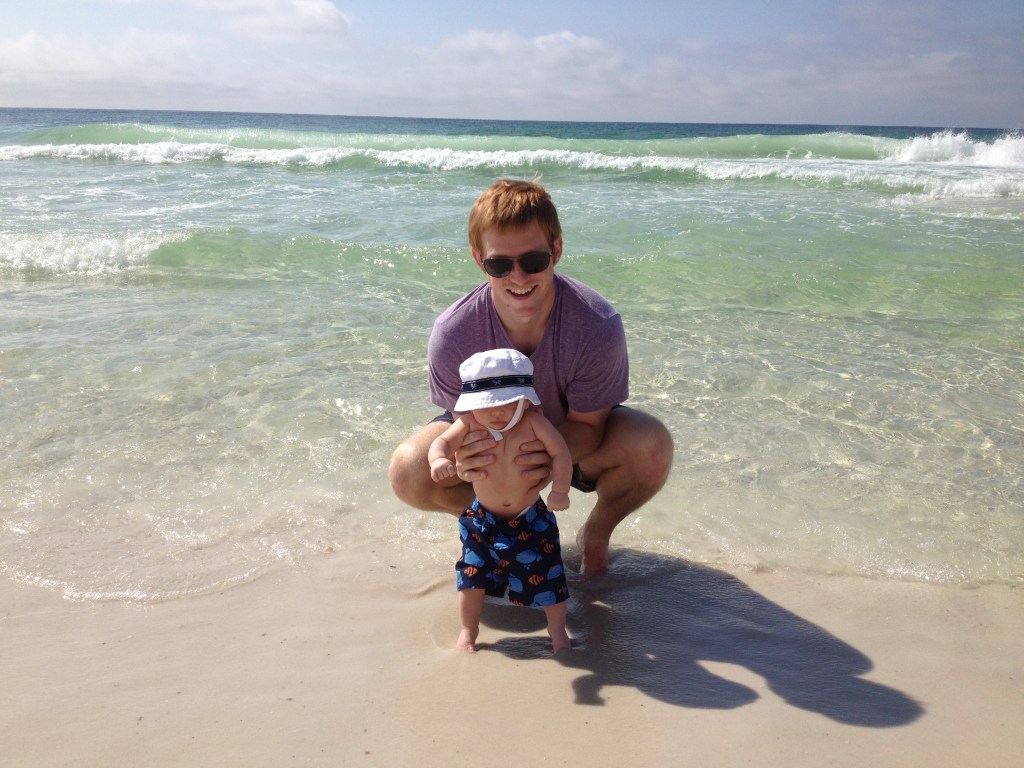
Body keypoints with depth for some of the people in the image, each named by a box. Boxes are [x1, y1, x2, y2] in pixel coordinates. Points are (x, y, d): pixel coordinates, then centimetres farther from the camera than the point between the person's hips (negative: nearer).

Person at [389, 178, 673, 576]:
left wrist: (551, 452, -47)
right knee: (407, 472, -26)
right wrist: (463, 458, -45)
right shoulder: (452, 334, -29)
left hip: (575, 439, 0)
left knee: (653, 448, -32)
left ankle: (597, 532, 4)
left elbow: (587, 426, -22)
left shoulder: (597, 325, -32)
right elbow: (468, 421, -18)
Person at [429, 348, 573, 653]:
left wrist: (560, 490, -29)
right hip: (483, 520, 1)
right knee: (473, 576, 6)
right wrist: (439, 459, -47)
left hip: (531, 519, -1)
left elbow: (560, 452, -18)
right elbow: (442, 442, -23)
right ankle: (468, 630, 31)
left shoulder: (533, 422, -18)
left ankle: (557, 628, 32)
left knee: (547, 576, 7)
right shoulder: (468, 425, -16)